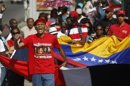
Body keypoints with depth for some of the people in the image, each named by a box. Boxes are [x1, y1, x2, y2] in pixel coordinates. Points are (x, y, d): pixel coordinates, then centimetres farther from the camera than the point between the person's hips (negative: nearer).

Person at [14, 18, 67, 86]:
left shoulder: (52, 37, 2)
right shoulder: (30, 38, -1)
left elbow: (60, 49, 16)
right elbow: (17, 47, -7)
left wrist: (65, 61, 18)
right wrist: (16, 40, -27)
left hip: (49, 72, 0)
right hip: (36, 72, 0)